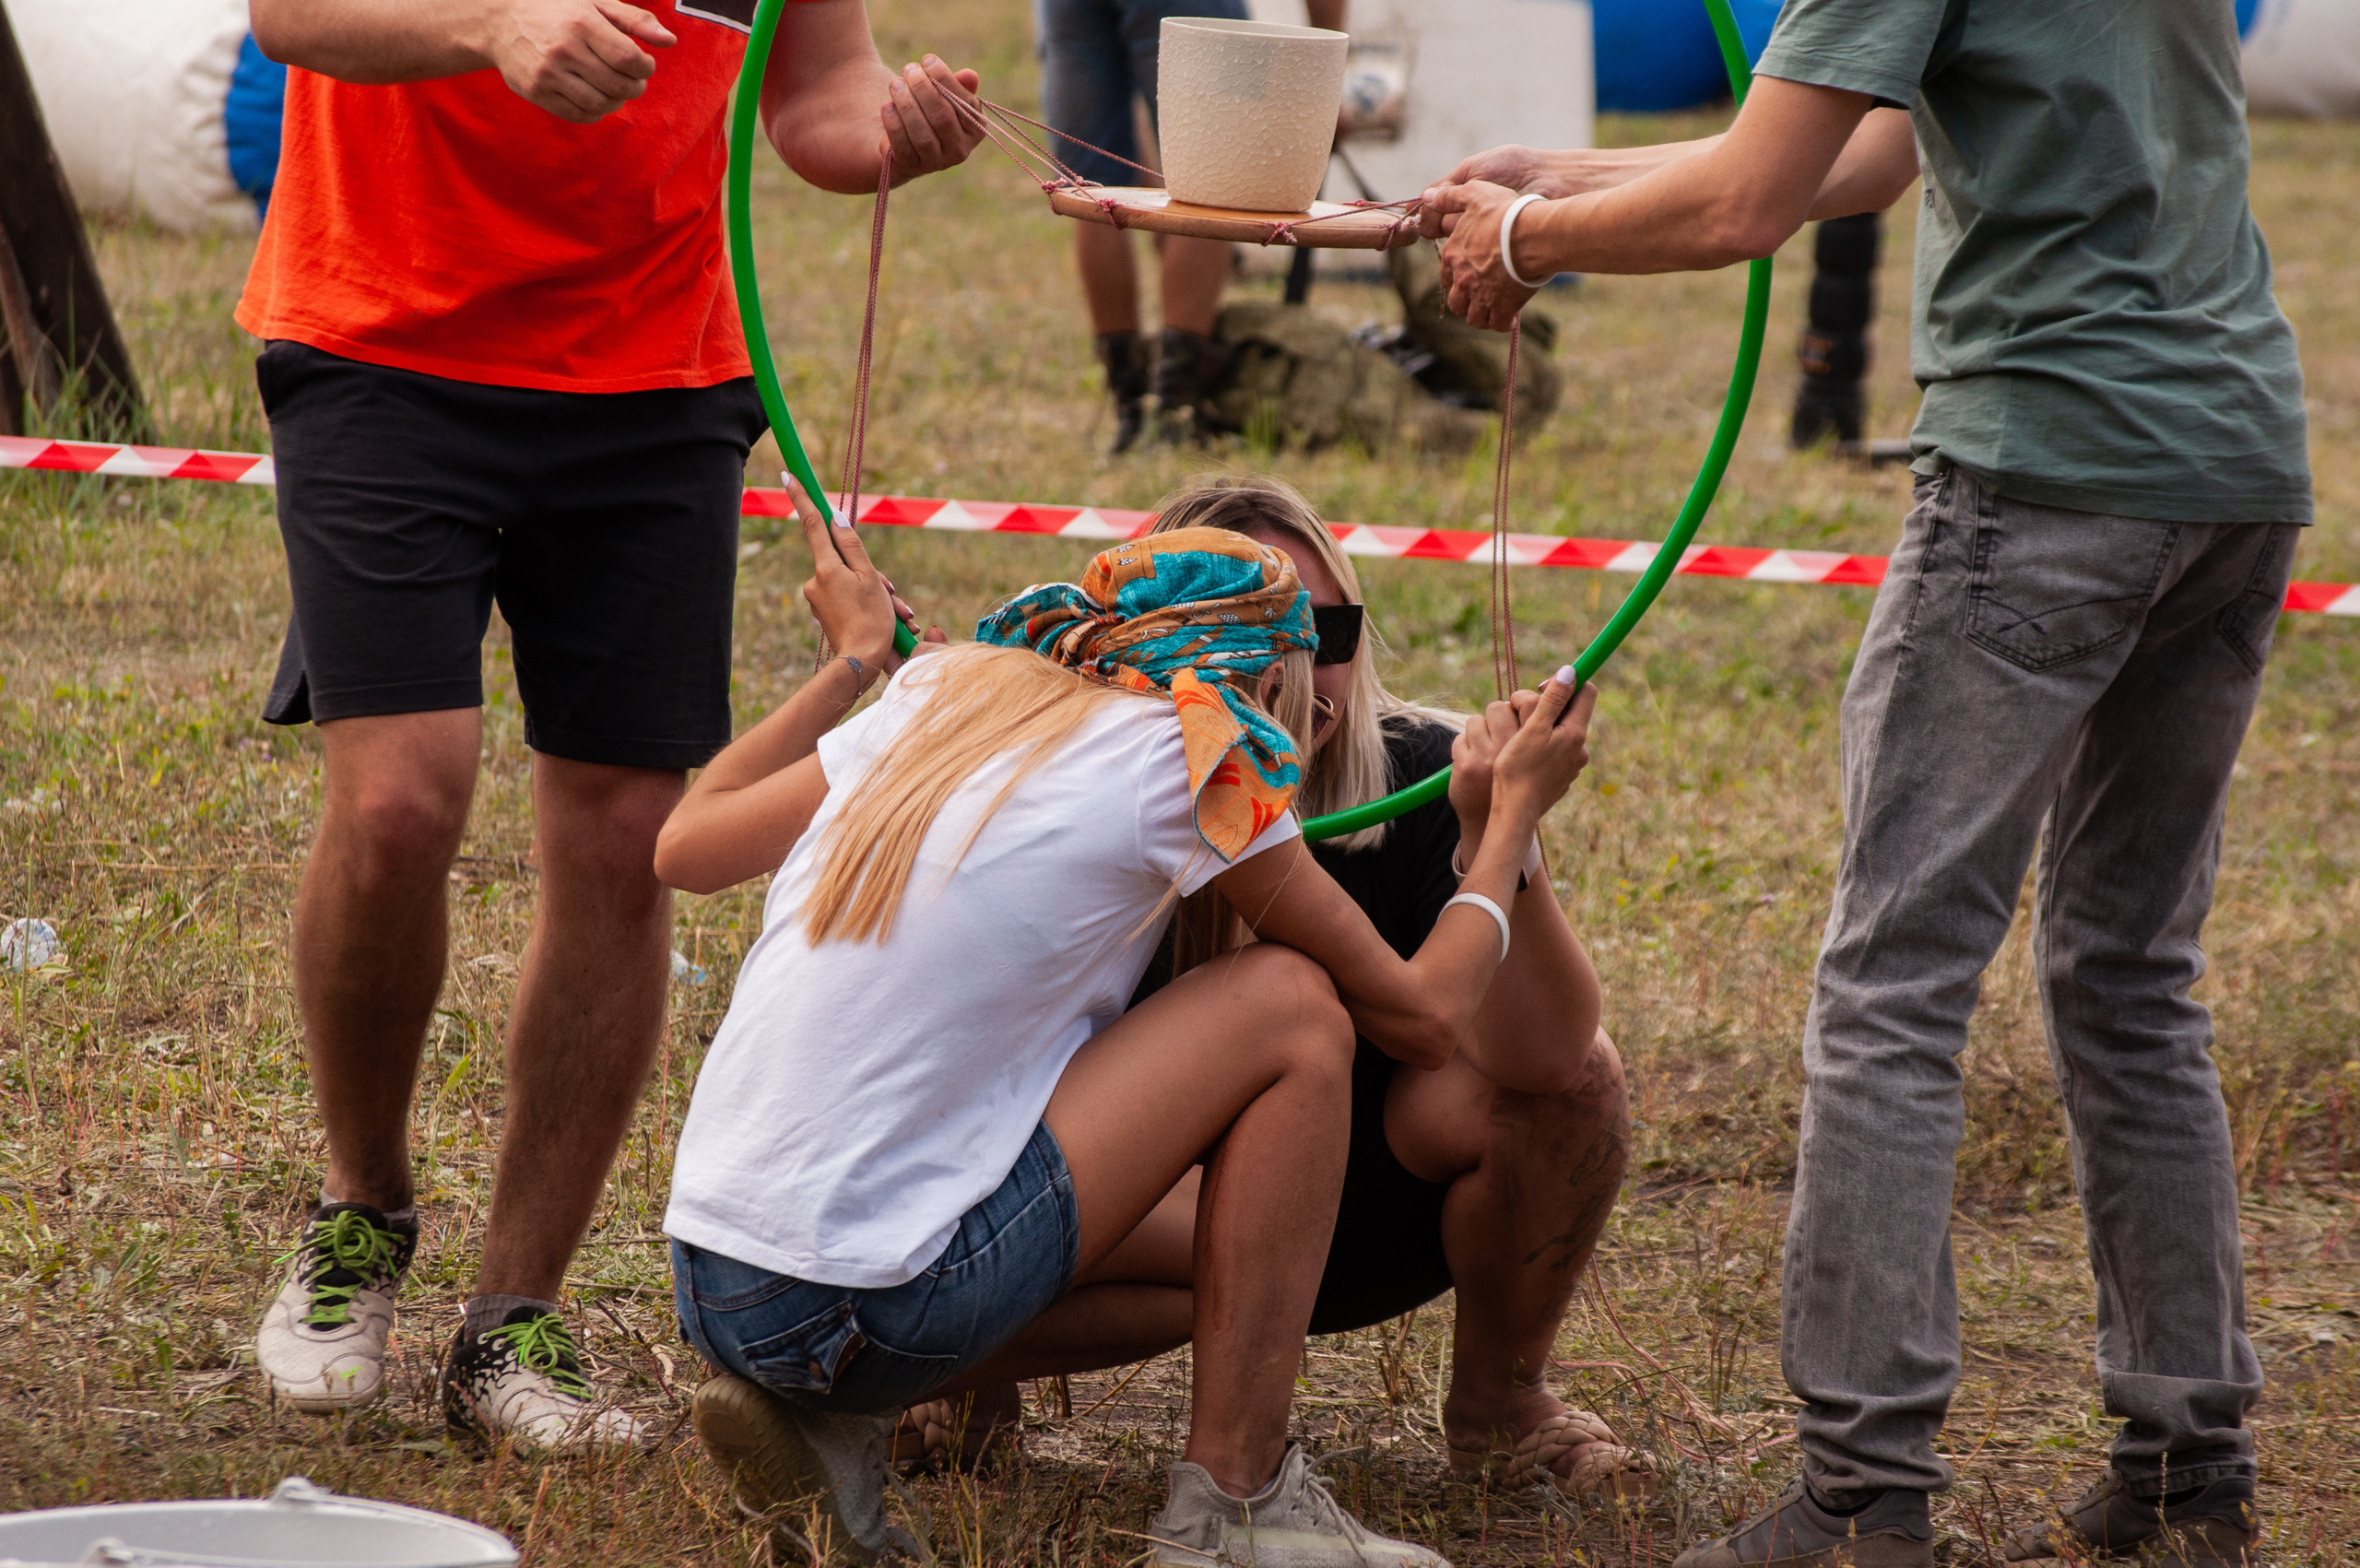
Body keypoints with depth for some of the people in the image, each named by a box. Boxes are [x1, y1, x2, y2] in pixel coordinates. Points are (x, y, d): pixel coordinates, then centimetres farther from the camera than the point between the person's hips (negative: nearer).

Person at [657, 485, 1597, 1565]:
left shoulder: (948, 694, 14)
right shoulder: (1187, 759, -3)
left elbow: (685, 846, 25)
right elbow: (1428, 1018, 6)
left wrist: (855, 659, 38)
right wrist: (1512, 815, 22)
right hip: (873, 1306, -8)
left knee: (1189, 1255, 28)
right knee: (1294, 1009, 3)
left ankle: (824, 1422, 10)